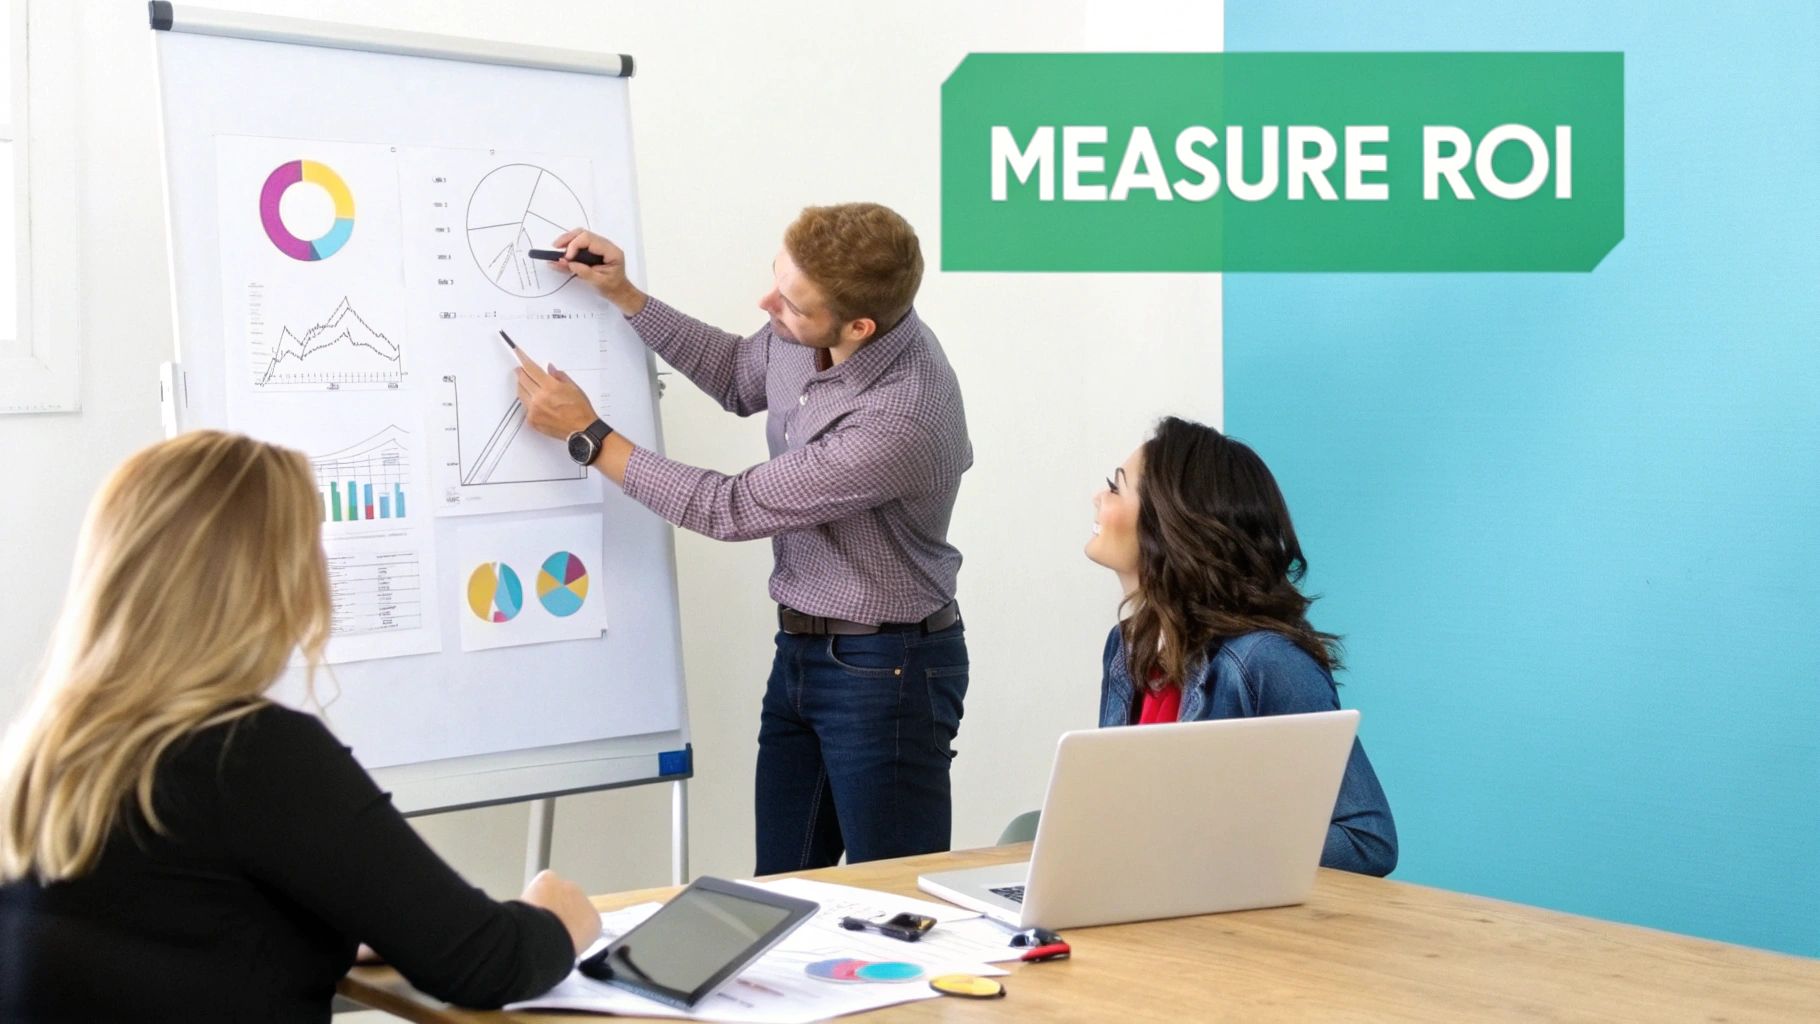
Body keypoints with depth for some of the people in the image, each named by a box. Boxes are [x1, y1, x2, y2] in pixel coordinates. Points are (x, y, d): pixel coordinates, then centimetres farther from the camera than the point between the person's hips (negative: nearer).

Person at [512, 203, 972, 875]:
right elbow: (739, 377, 20)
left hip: (883, 670, -8)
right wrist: (624, 297, 9)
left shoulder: (900, 421, -30)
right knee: (781, 891, 16)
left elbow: (734, 510, -22)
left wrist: (587, 434, -13)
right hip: (800, 650, 8)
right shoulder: (801, 337, -6)